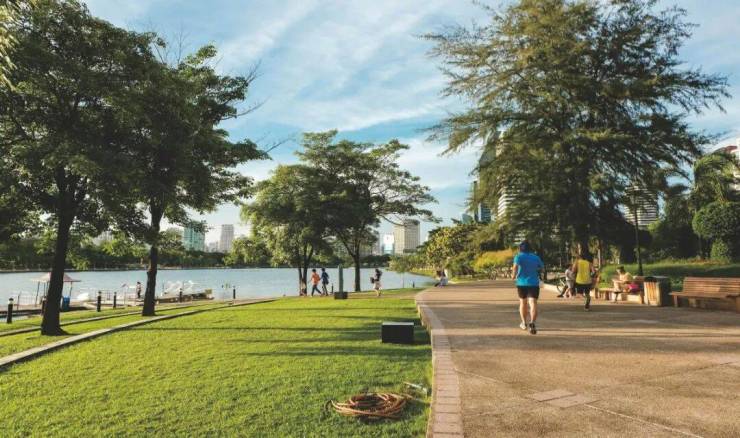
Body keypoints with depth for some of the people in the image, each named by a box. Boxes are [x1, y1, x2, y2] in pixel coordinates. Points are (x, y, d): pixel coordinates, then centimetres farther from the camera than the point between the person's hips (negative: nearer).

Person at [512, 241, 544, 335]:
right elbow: (542, 267, 20)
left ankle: (524, 323, 29)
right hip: (534, 283, 1)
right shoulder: (536, 257, 9)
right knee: (533, 303, -9)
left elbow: (515, 266, -20)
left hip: (522, 283, -1)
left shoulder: (519, 256, -2)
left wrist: (514, 275, -4)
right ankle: (532, 323, -31)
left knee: (522, 302, 18)